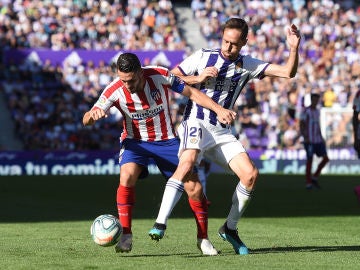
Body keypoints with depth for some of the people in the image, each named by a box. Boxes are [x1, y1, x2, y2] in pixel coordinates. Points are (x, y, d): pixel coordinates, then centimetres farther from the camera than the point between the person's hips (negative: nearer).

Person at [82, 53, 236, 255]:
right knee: (127, 177, -31)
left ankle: (203, 240, 15)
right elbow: (86, 121, -20)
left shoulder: (160, 76, -20)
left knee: (195, 188, -7)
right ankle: (126, 236, -20)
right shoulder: (115, 91, -20)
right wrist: (93, 114, -43)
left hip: (166, 140, 1)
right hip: (135, 141, -1)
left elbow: (192, 93, -7)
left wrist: (219, 109, -12)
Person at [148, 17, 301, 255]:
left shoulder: (248, 65, 7)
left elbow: (288, 72, 2)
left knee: (251, 174, -9)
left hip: (222, 130, 4)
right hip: (196, 122, -4)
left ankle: (230, 228, 9)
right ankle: (159, 224, -35)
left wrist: (294, 48, -14)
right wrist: (198, 78, -13)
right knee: (188, 161, -33)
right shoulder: (203, 56, 0)